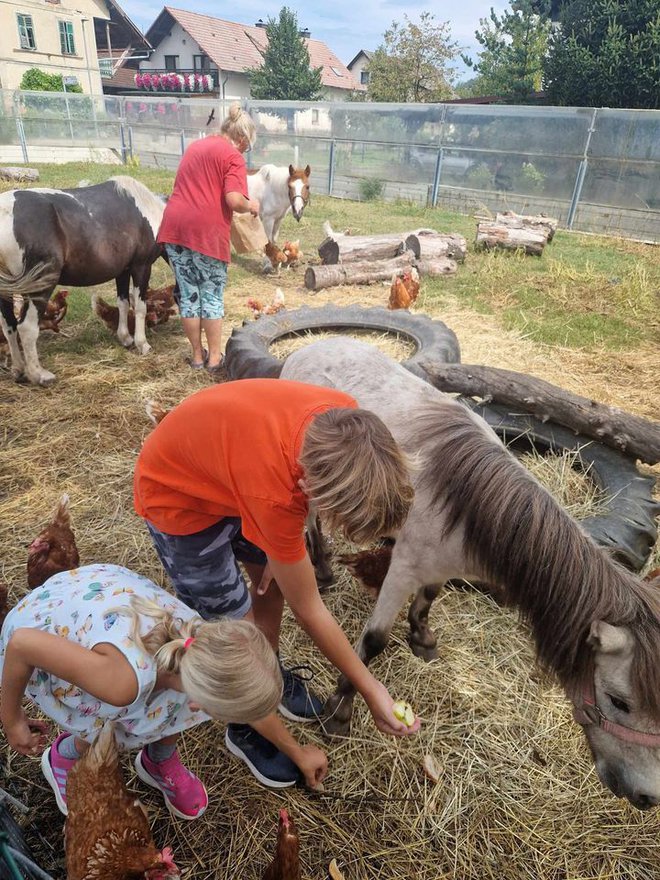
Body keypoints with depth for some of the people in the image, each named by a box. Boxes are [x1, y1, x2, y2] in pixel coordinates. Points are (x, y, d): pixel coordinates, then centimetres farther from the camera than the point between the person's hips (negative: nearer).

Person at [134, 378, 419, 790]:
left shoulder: (347, 422, -25)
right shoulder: (273, 494, -41)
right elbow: (309, 610, -24)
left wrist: (283, 549, -7)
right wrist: (371, 690, -13)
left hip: (228, 456, 6)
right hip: (178, 495, -6)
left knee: (273, 579, 16)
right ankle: (247, 728, 29)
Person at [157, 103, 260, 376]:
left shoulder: (196, 146, 21)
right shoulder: (232, 156, -4)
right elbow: (234, 200, -17)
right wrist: (251, 205, 4)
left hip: (174, 227, 6)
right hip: (207, 231, -6)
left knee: (188, 293, 11)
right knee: (212, 295, 6)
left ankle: (197, 355, 20)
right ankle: (214, 358, 13)